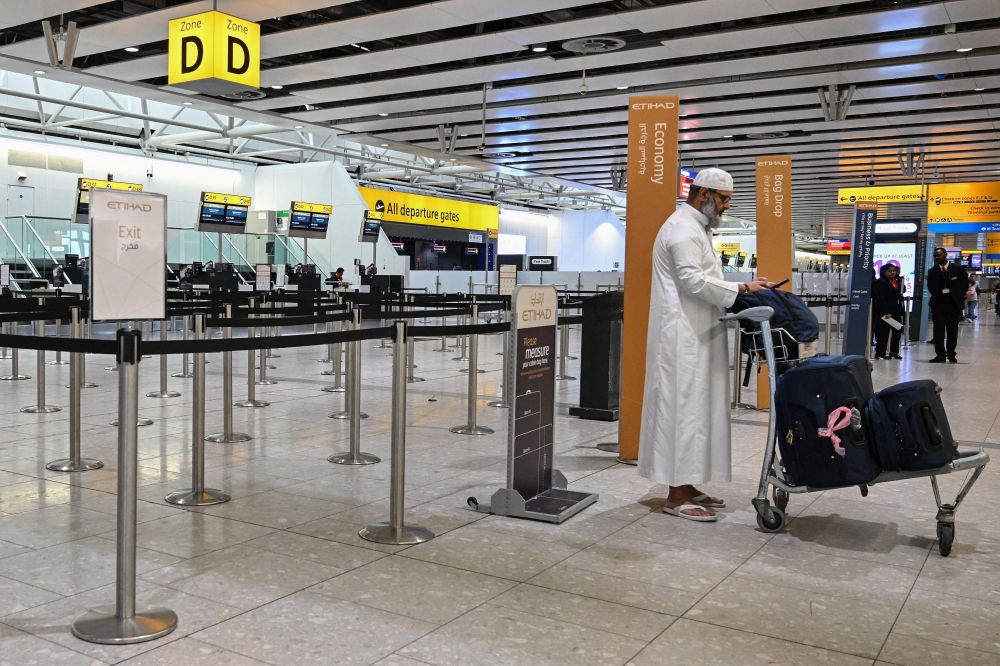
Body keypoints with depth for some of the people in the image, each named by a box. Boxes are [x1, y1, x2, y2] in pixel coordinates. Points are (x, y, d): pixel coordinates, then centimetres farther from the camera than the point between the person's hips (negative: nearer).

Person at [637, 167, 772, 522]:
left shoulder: (696, 228, 21)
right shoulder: (683, 228, -12)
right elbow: (694, 281, -21)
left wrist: (739, 291, 7)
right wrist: (742, 288, -17)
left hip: (695, 336, 11)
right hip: (683, 337, -11)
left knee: (693, 408, 11)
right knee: (683, 408, -8)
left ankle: (685, 485, 18)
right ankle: (676, 496, -4)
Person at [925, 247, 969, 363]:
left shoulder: (957, 269, 1)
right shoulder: (932, 271, 7)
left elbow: (965, 284, 5)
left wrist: (959, 296, 0)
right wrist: (936, 295, 0)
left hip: (954, 304, -1)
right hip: (938, 304, 2)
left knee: (952, 330, 4)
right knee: (938, 330, -3)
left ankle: (951, 354, 15)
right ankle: (940, 354, 0)